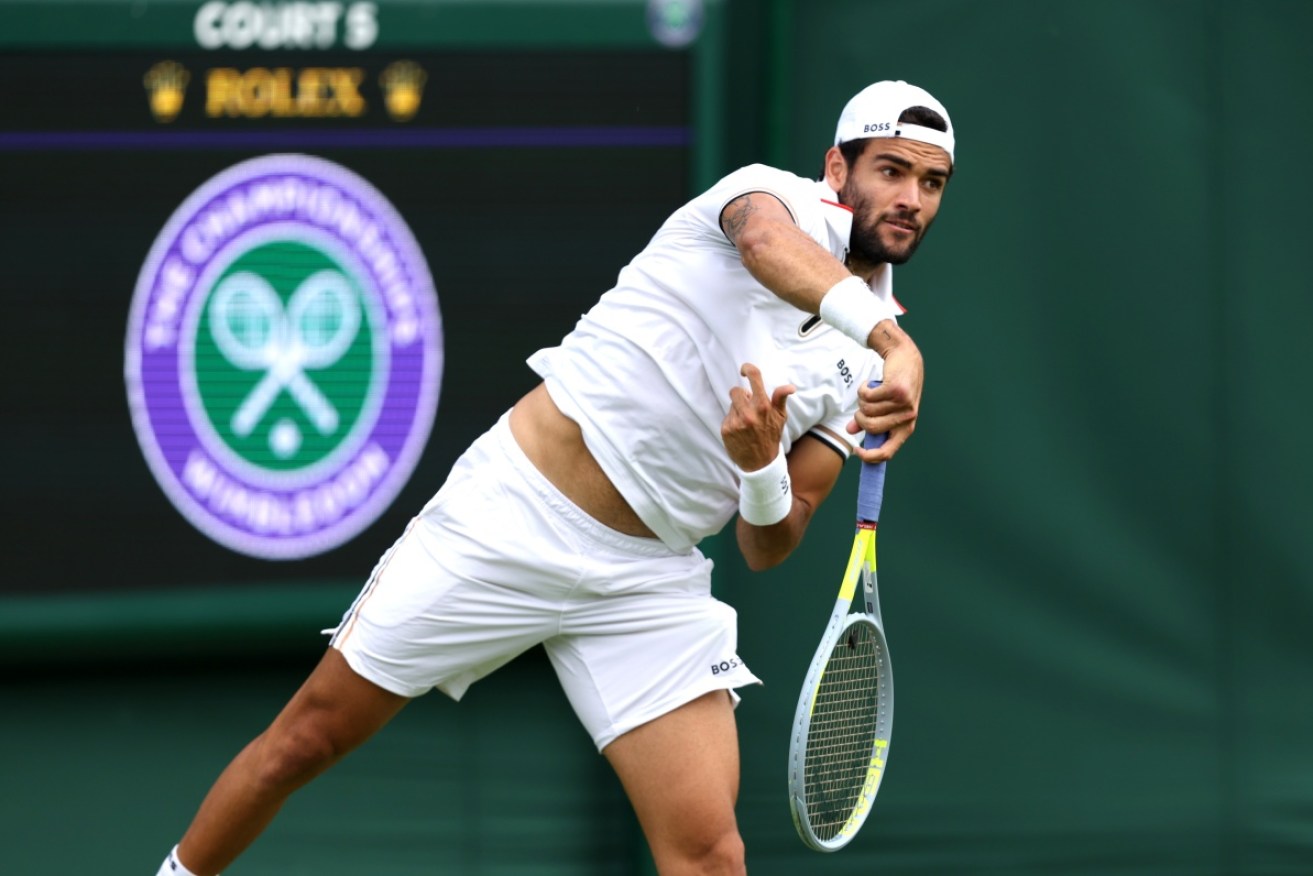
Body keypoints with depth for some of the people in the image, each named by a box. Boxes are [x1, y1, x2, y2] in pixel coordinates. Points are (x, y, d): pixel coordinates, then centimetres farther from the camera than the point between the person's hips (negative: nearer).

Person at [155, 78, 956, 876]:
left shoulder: (865, 371, 5)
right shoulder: (785, 198, -8)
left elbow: (768, 547, 4)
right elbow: (766, 241, -36)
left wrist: (763, 469, -20)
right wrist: (895, 343, -52)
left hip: (647, 583, 4)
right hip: (516, 512, -4)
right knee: (305, 742, 6)